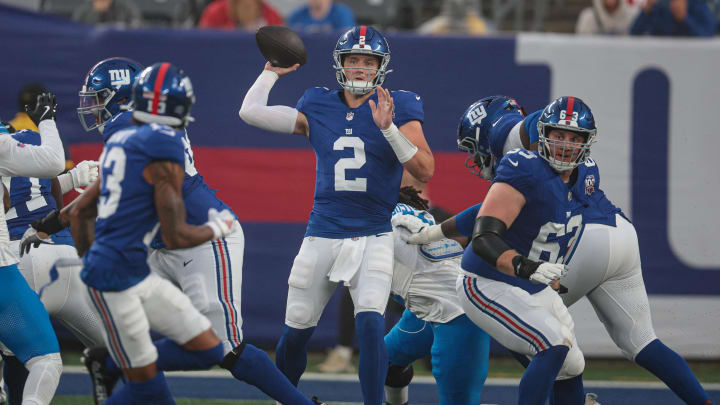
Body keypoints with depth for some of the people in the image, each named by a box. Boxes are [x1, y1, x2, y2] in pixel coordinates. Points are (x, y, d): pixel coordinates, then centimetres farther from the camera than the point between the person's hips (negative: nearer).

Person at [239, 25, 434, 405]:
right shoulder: (318, 108, 6)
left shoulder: (399, 108, -2)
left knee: (370, 324, -21)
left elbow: (424, 170, -13)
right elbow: (250, 112, 7)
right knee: (295, 332, 7)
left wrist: (388, 128, -23)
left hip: (373, 238, -3)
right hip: (322, 235, 3)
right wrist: (272, 72, 14)